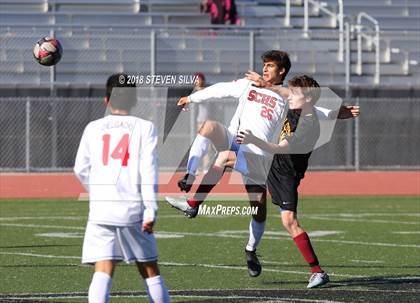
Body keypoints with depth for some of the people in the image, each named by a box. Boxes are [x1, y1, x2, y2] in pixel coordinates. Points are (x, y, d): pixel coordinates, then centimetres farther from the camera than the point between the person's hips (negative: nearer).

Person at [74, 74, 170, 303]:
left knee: (103, 271, -7)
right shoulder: (144, 128, 3)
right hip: (133, 208, -1)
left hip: (100, 207, 1)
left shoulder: (93, 128, 9)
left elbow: (81, 169, 12)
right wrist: (150, 210, -7)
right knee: (149, 269, 13)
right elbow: (148, 171, -5)